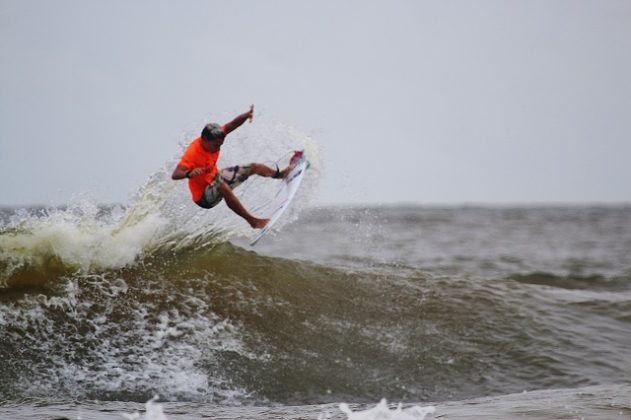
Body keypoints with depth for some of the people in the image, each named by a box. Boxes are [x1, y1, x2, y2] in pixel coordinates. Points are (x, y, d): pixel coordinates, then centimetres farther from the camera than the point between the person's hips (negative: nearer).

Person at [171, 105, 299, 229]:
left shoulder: (213, 138, -13)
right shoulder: (192, 153, -35)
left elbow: (232, 125, -9)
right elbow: (175, 174, -45)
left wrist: (246, 115, -29)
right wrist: (190, 174, -67)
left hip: (215, 178, 9)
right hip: (204, 196, -9)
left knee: (253, 167, 17)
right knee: (223, 187, -44)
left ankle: (281, 174, 47)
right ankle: (252, 220, -41)